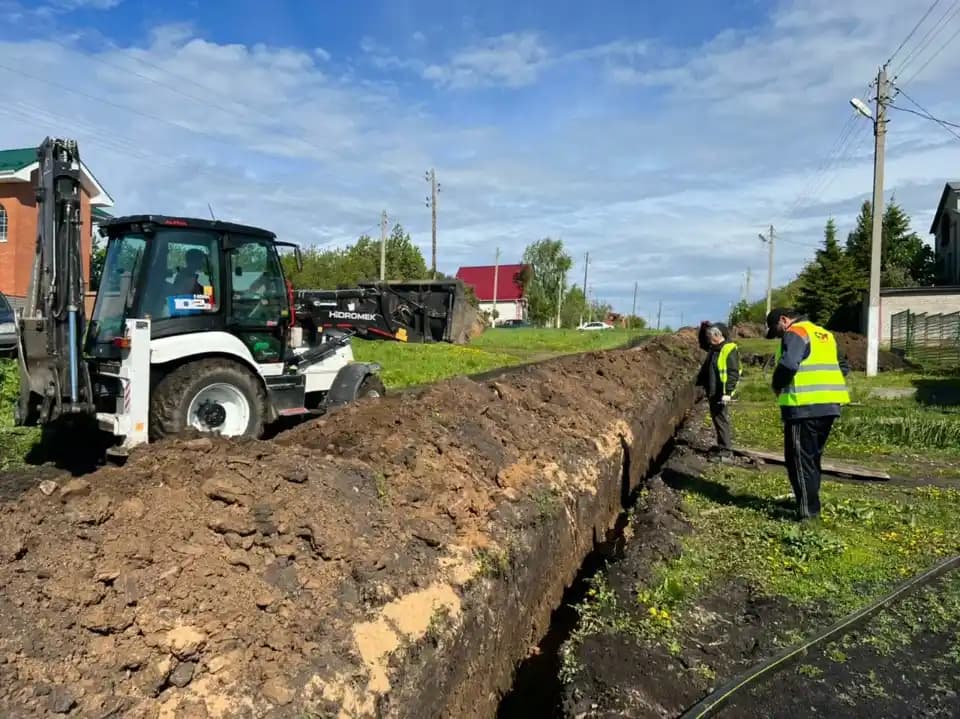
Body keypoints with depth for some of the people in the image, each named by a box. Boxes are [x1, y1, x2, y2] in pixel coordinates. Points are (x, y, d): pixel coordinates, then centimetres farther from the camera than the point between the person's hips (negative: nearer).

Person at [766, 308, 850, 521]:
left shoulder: (795, 333, -8)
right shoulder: (824, 334, 21)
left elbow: (787, 364, -25)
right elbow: (843, 367, 27)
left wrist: (777, 386, -8)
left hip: (805, 406, -9)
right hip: (830, 405, 9)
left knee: (799, 460, -1)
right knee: (813, 458, 20)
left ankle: (808, 510, 0)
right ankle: (810, 502, 28)